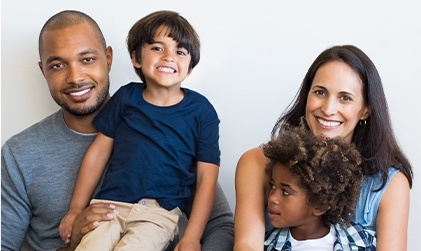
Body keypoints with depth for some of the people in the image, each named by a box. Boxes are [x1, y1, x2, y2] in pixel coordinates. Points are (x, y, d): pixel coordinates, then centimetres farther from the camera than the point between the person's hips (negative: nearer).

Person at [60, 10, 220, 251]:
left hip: (159, 213, -2)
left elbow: (207, 178, -1)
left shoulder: (201, 111, 1)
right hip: (109, 204, 2)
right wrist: (76, 209, 12)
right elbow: (98, 151, 12)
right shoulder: (125, 98, 8)